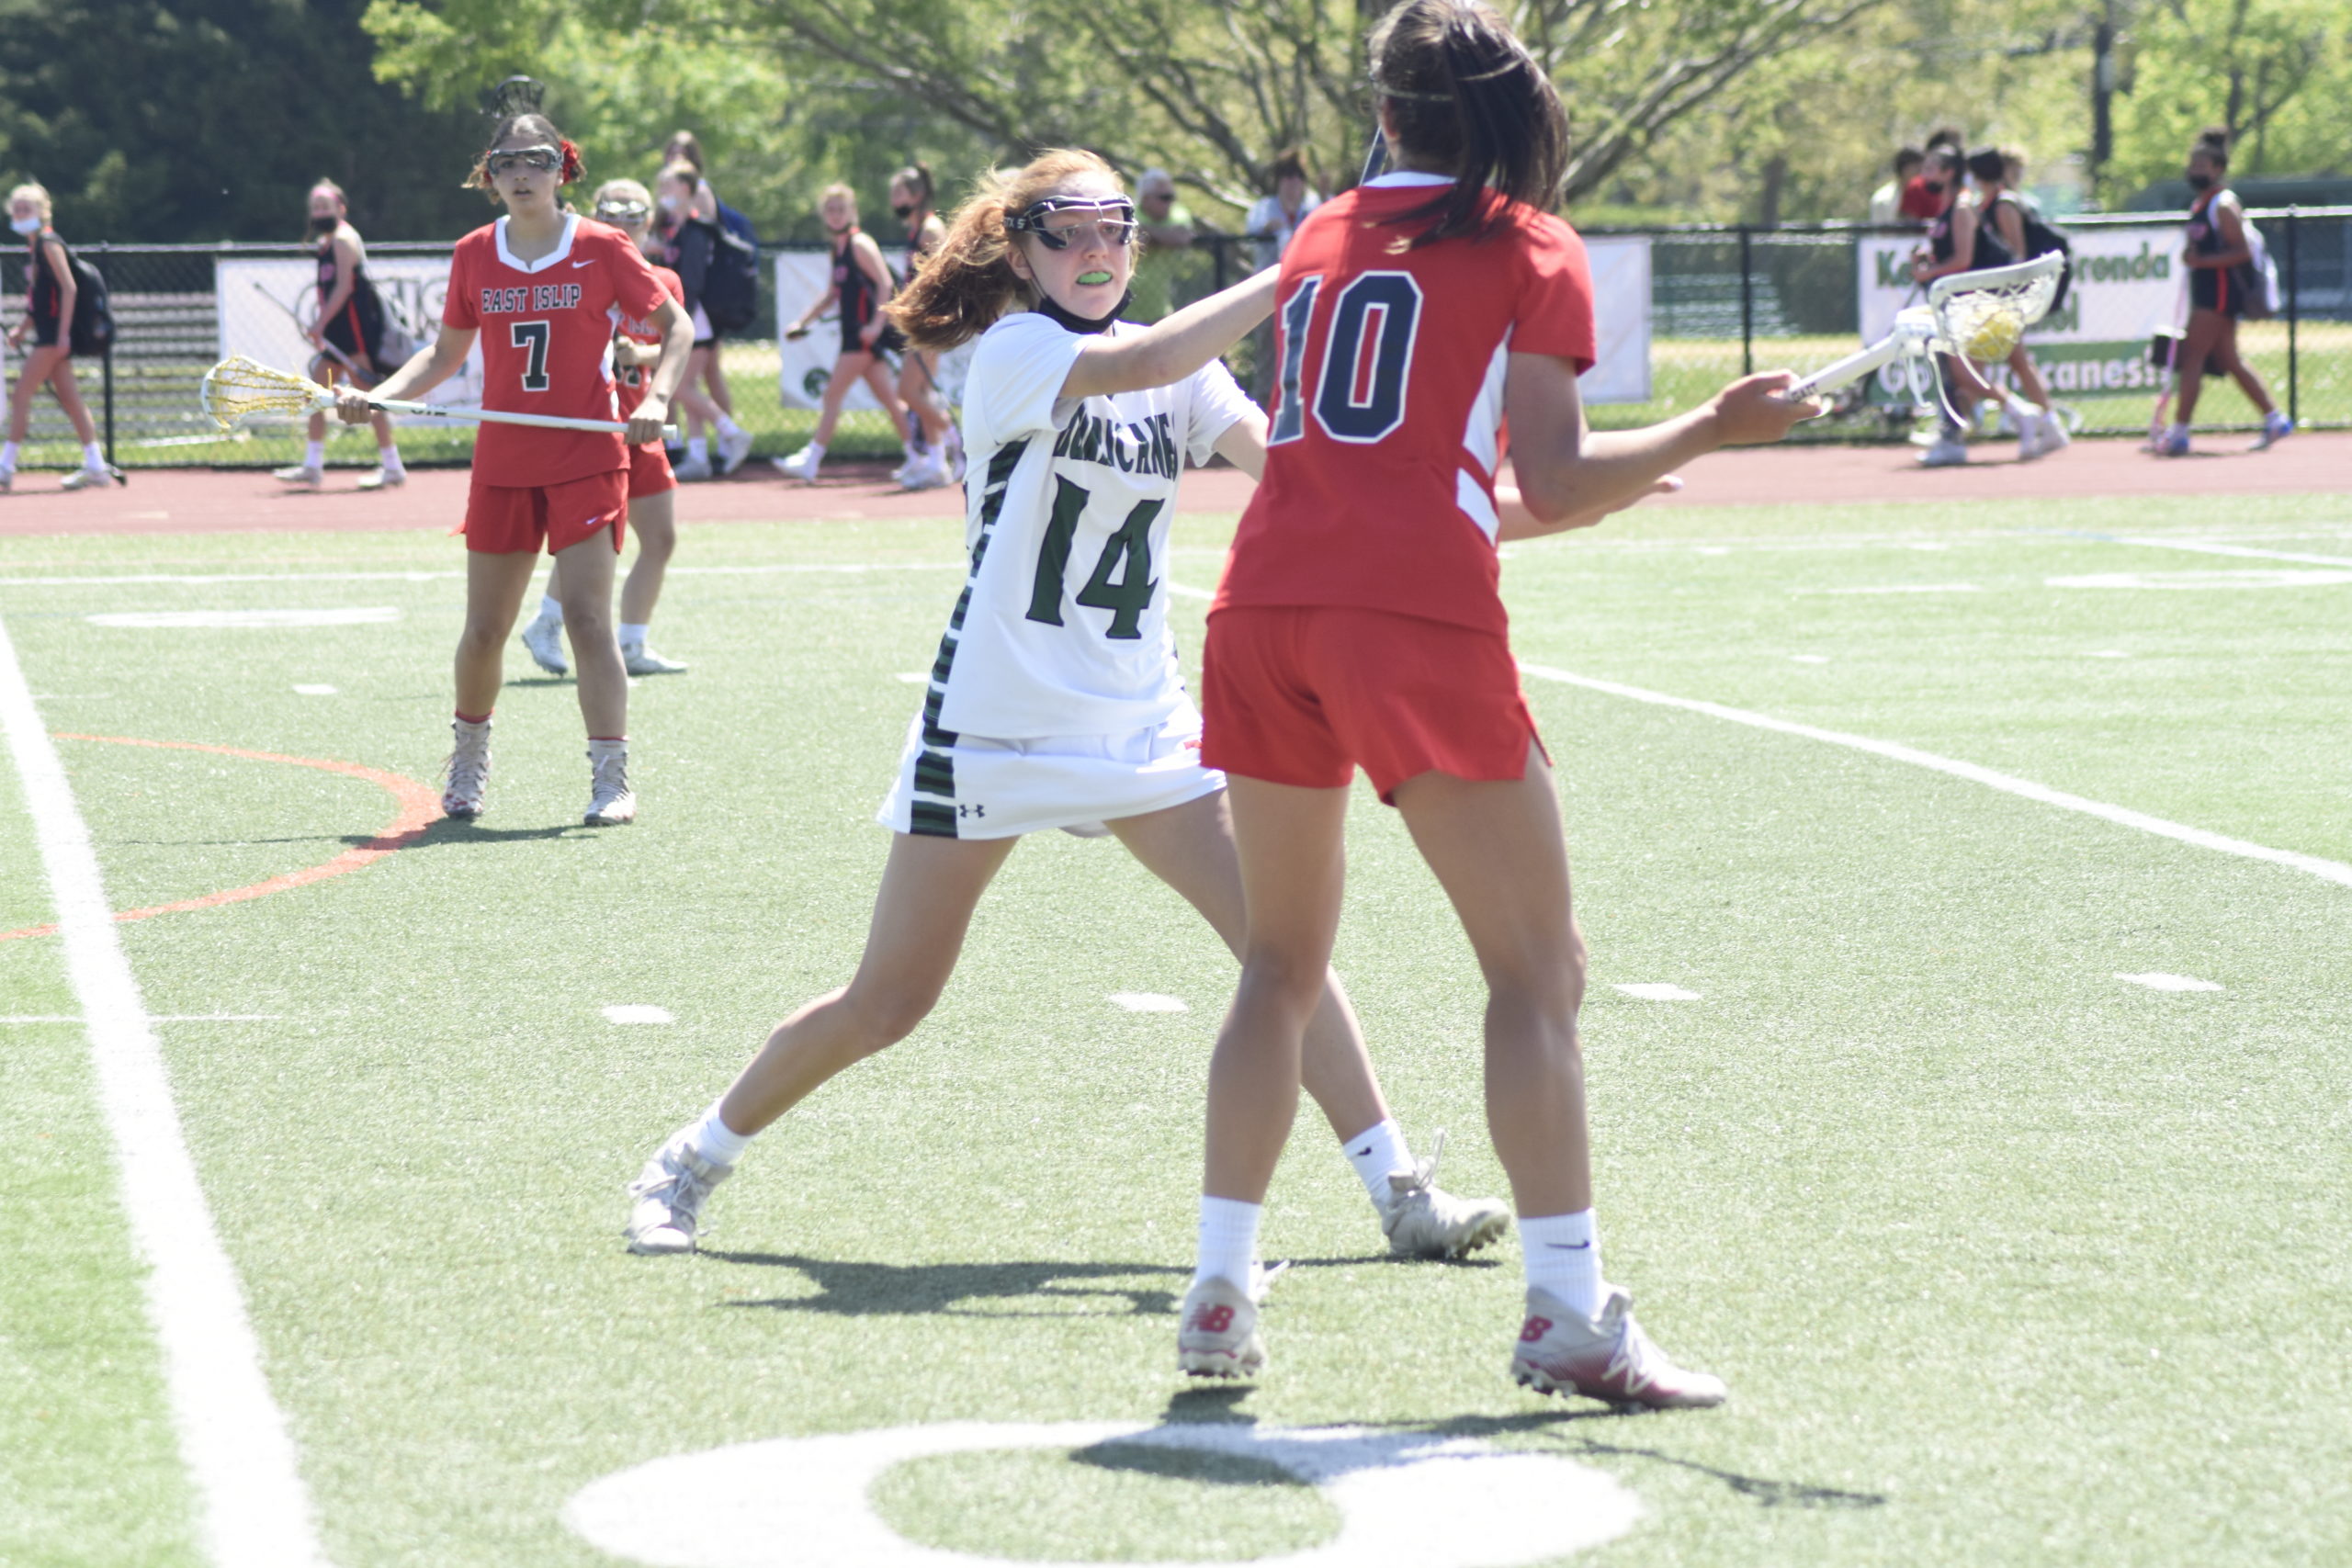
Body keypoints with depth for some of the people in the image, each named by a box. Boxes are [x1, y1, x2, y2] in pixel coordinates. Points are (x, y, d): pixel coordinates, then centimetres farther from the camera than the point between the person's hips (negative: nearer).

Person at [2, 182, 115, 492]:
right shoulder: (34, 248, 16)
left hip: (56, 333, -10)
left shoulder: (49, 244, -11)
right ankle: (96, 467, 11)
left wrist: (63, 334, -22)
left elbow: (69, 287, -18)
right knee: (69, 399, 9)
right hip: (48, 334, 10)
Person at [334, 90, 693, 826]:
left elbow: (675, 327, 3)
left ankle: (612, 778, -10)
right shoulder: (474, 256, 5)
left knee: (587, 615, -14)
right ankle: (469, 753, 31)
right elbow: (445, 356, 15)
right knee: (484, 628, 7)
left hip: (587, 460, -3)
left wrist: (656, 398, -13)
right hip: (502, 462, 3)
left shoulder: (602, 249, -5)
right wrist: (374, 396, 0)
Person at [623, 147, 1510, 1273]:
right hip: (994, 720, -5)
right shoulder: (1013, 353, -12)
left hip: (1138, 718, 5)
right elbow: (1143, 362, -31)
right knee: (885, 1004, -1)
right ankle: (689, 1165, 18)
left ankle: (1399, 1190, -1)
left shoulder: (1180, 374, 7)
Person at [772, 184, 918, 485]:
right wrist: (802, 321, 22)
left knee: (832, 395, -8)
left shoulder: (860, 244, -10)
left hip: (865, 333, -9)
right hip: (855, 334, 9)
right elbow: (834, 293, 26)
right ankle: (916, 457, 15)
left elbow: (885, 283, -18)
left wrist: (876, 325, -25)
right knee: (887, 398, 11)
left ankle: (810, 460, -8)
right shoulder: (838, 250, 16)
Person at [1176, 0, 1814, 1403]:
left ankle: (1222, 1290, 13)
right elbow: (1554, 482, -3)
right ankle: (1570, 1314, -6)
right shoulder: (1530, 251, 5)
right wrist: (1712, 431, 3)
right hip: (1417, 619, -5)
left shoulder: (1321, 240, 20)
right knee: (1539, 968, 1)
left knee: (1283, 963, 18)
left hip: (1264, 610, 5)